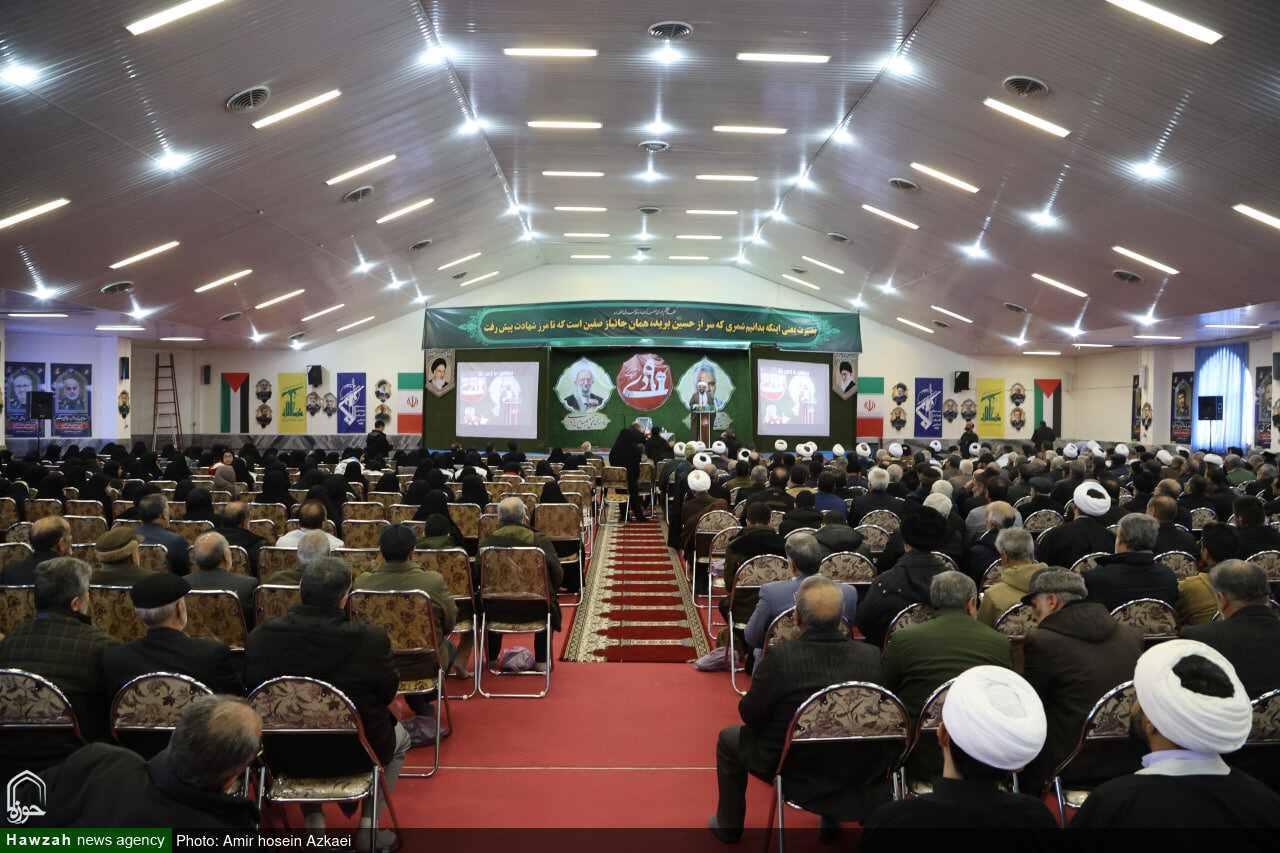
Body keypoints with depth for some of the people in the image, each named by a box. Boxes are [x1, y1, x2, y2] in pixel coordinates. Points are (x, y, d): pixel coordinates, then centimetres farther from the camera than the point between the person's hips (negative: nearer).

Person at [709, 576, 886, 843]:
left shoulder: (779, 658, -26)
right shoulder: (872, 656, -15)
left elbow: (750, 715, -13)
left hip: (797, 772, -3)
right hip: (857, 772, 4)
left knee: (729, 738, 23)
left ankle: (728, 826, 39)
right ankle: (831, 819, 46)